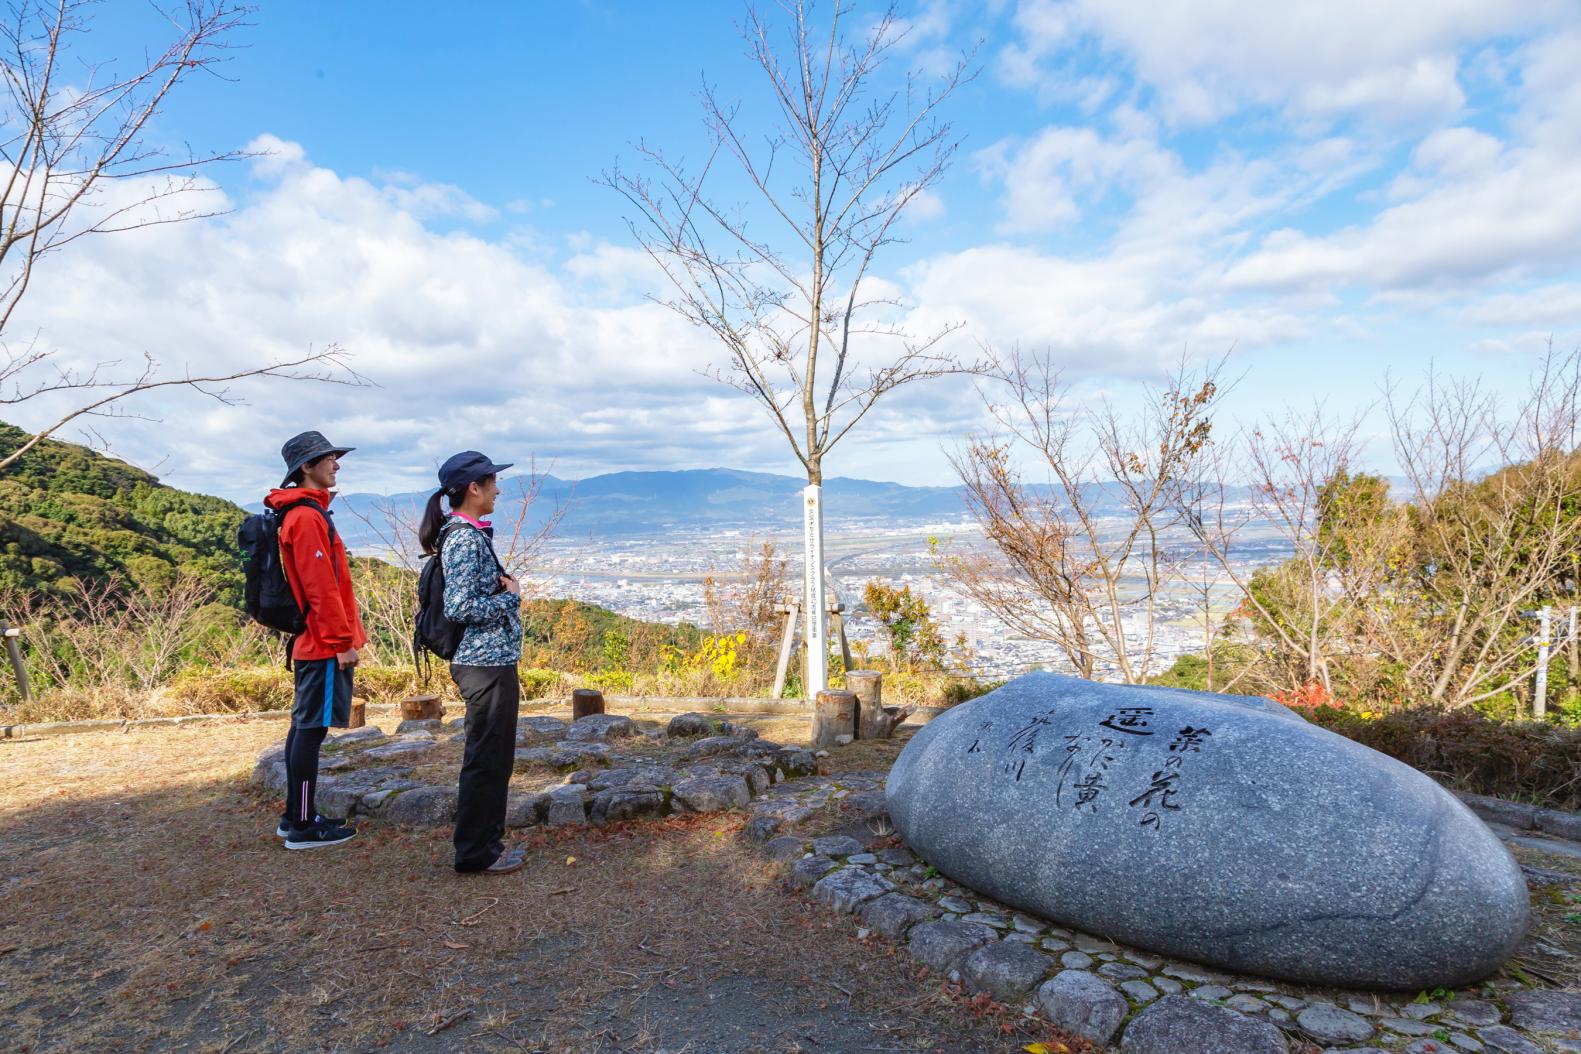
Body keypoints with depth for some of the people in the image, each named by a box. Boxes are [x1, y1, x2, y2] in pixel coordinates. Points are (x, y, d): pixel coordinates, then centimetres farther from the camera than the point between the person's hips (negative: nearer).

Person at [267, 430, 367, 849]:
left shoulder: (305, 513, 16)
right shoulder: (308, 517, -16)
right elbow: (320, 587, -20)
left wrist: (343, 634, 20)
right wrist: (342, 641, -17)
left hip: (311, 642, 11)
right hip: (325, 645, -11)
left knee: (304, 727, 15)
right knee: (312, 728, -4)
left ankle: (294, 816, 25)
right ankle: (304, 827, 4)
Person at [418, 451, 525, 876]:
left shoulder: (470, 534, 12)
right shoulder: (465, 539, -18)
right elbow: (461, 608, -23)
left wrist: (506, 587, 3)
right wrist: (510, 596, -11)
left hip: (489, 661, 10)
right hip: (486, 664, -10)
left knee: (491, 756, 18)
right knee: (488, 758, 0)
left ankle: (486, 842, 30)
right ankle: (476, 852, 13)